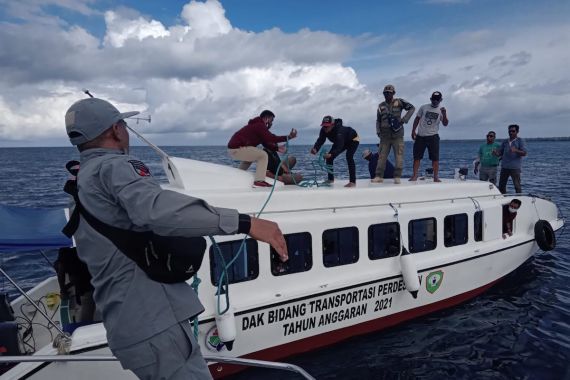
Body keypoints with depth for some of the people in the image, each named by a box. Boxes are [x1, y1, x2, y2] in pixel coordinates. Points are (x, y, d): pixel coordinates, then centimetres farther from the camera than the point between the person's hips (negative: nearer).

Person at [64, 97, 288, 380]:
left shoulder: (80, 187, 20)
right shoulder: (113, 166, -12)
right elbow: (155, 209, -34)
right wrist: (244, 222, -39)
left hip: (128, 323, 10)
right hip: (153, 321, -10)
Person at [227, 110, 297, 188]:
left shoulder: (257, 125, 22)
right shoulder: (260, 125, -10)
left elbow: (266, 143, 19)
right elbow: (271, 138, -22)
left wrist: (277, 148, 8)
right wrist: (288, 137, -19)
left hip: (233, 148, 11)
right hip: (237, 149, -11)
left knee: (249, 156, 36)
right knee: (263, 156, -10)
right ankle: (259, 181, -18)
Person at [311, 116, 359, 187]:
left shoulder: (339, 130, -44)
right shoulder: (324, 130, -24)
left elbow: (339, 146, -52)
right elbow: (320, 140, -32)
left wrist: (331, 154, -69)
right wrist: (315, 149, -54)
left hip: (353, 140, -7)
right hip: (341, 142, 7)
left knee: (349, 157, -29)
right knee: (329, 158, -4)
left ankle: (352, 181, -27)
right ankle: (330, 179, 10)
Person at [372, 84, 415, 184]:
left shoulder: (399, 102, 1)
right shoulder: (381, 106, 11)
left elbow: (412, 108, 1)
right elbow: (378, 120, 16)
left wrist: (404, 119, -10)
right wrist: (378, 131, 2)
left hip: (397, 135, -3)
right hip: (385, 136, 3)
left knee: (399, 156, -4)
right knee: (382, 156, 1)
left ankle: (397, 177, 0)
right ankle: (379, 176, 4)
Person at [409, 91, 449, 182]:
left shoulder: (441, 110, 5)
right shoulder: (423, 107, 6)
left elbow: (445, 124, -5)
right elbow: (417, 119, 12)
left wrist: (444, 114, -21)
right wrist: (413, 131, 4)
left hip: (433, 137, 0)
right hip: (420, 136, 1)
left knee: (435, 157, -2)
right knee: (417, 156, 0)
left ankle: (436, 177, 3)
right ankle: (414, 176, 7)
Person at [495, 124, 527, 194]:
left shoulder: (520, 141, 3)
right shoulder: (505, 142, 17)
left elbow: (524, 153, -7)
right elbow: (500, 152, 16)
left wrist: (515, 150, -26)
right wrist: (496, 153, -8)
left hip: (515, 167, -5)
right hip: (504, 167, 5)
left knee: (517, 186, -6)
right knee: (501, 186, 8)